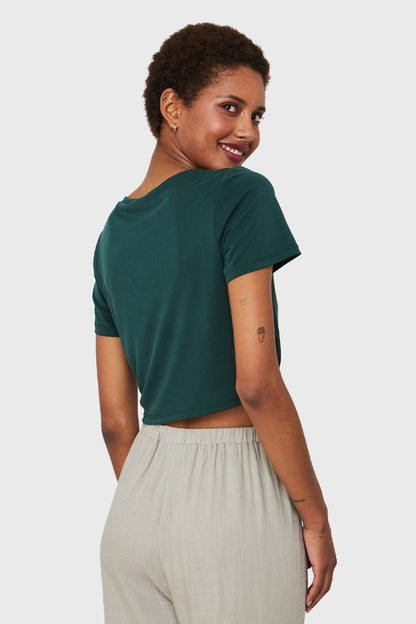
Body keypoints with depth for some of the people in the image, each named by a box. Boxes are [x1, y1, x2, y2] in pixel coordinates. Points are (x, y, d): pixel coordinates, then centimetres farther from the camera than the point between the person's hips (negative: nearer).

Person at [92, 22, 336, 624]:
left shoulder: (113, 234, 9)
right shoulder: (242, 196, -10)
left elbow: (116, 418, 10)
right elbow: (257, 382, -18)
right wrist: (316, 518, -9)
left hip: (138, 500, 6)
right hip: (233, 496, -6)